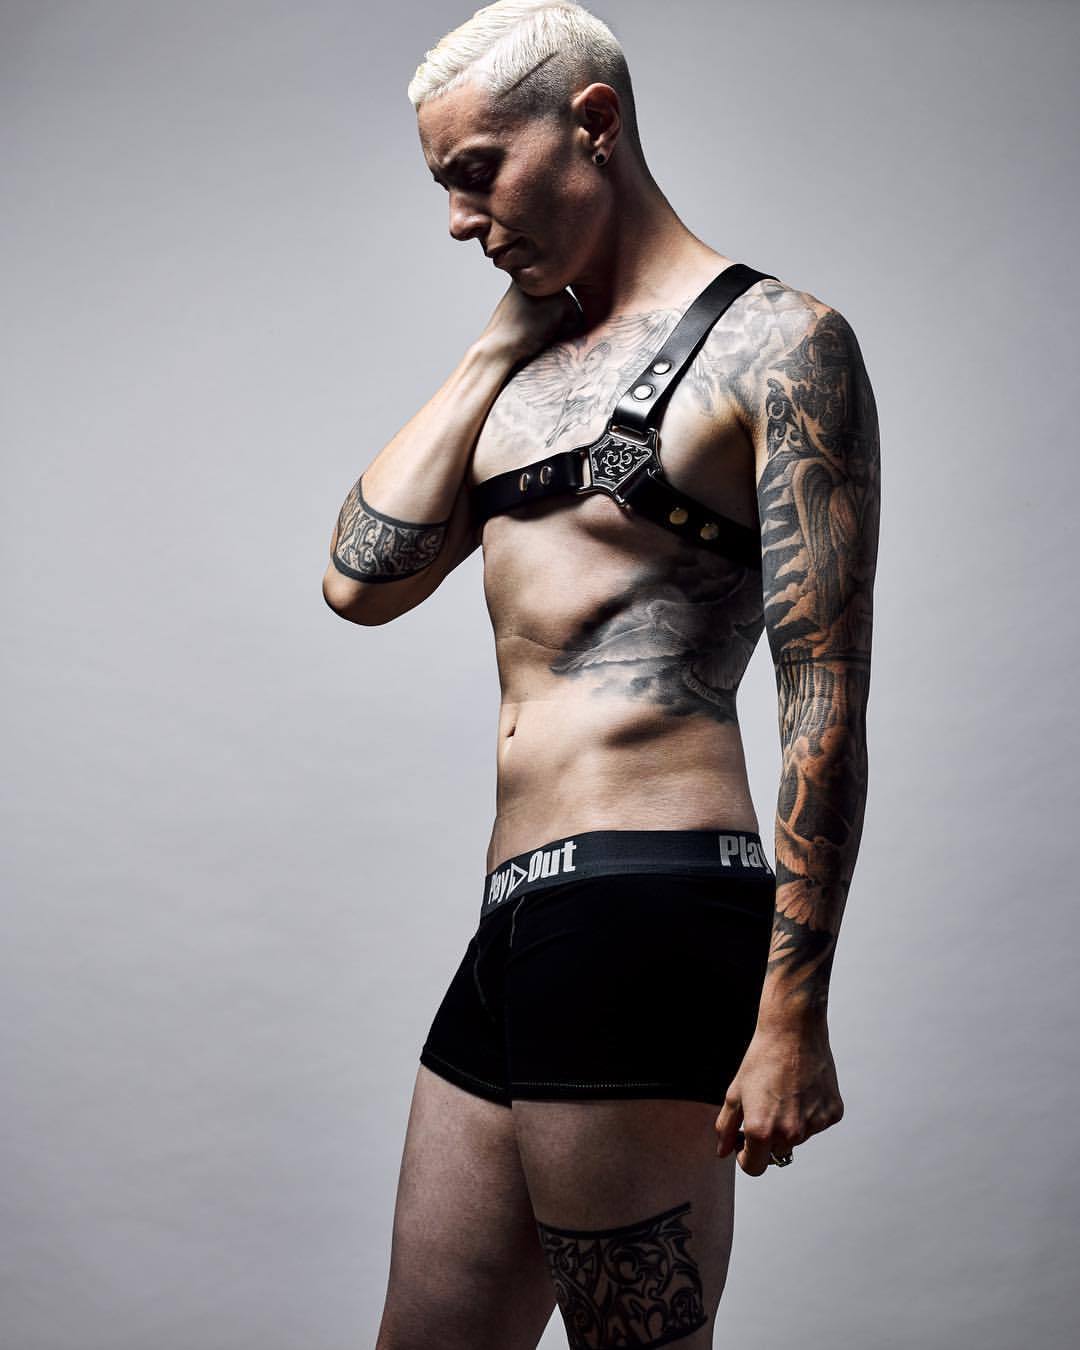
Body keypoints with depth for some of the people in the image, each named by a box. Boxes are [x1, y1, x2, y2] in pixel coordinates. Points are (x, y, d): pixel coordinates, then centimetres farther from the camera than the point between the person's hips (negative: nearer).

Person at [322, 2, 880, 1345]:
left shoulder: (771, 341, -3)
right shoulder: (526, 368, 19)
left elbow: (824, 694, -9)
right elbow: (362, 578, 6)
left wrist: (790, 1015, -14)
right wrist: (497, 344, 8)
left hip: (652, 910, -8)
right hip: (516, 925, 8)